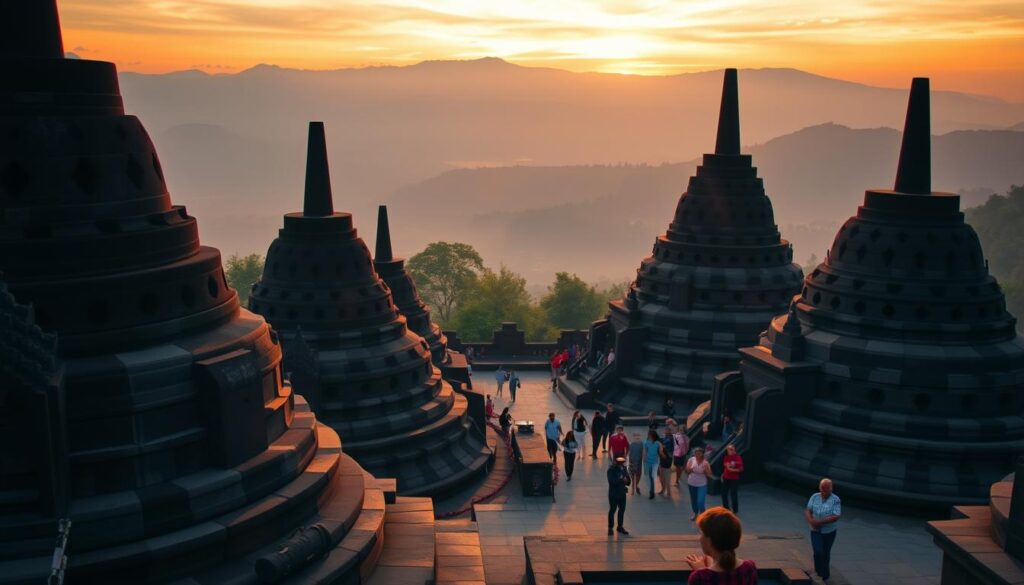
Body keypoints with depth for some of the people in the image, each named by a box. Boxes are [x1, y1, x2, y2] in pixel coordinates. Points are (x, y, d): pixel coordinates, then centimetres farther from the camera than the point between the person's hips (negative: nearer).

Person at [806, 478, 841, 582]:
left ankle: (825, 576, 32)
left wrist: (820, 522, -26)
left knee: (826, 553, 13)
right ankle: (819, 573, 7)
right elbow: (807, 511, -2)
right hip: (816, 530, 1)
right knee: (818, 552, -14)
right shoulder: (814, 497, -4)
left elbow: (836, 517, -21)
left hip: (829, 531, -1)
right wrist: (811, 521, -22)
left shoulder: (835, 500, -14)